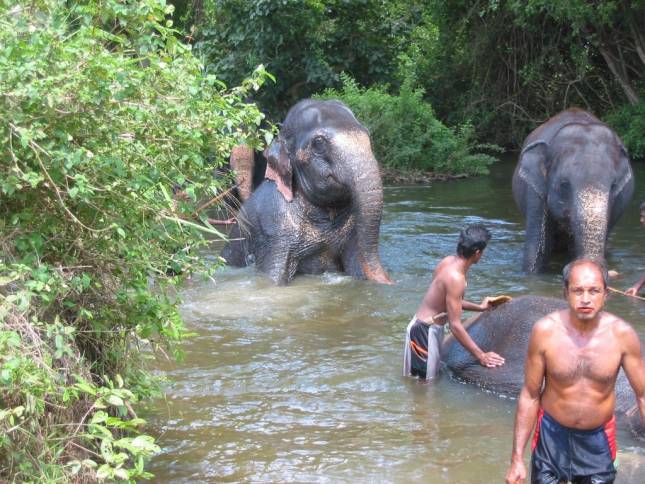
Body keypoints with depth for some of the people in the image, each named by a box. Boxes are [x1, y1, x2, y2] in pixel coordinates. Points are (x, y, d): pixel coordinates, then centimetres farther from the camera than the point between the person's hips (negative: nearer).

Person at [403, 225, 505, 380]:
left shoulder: (449, 261, 0)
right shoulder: (455, 278, -27)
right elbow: (455, 325, -26)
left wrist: (479, 307, 26)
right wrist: (481, 355, -22)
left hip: (428, 326, 9)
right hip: (425, 331, -9)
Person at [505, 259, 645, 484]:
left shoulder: (622, 334, -16)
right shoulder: (545, 330, -16)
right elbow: (530, 396, -8)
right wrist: (517, 458, -7)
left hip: (598, 439, 1)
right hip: (552, 435, 0)